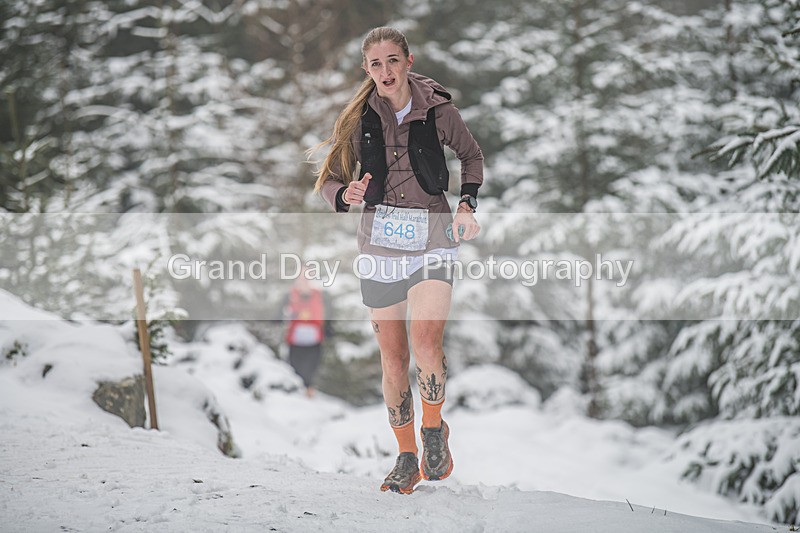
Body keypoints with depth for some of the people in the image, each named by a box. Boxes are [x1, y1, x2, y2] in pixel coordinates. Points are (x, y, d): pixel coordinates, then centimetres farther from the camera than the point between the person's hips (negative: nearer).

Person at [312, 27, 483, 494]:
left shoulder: (437, 110, -4)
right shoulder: (359, 118, -1)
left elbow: (472, 156, 14)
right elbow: (329, 178, 6)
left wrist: (467, 205, -1)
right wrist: (345, 195, -16)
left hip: (433, 242, -2)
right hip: (379, 245, 2)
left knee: (426, 341, -22)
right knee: (393, 358, 5)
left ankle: (435, 429, 4)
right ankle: (407, 457, 21)